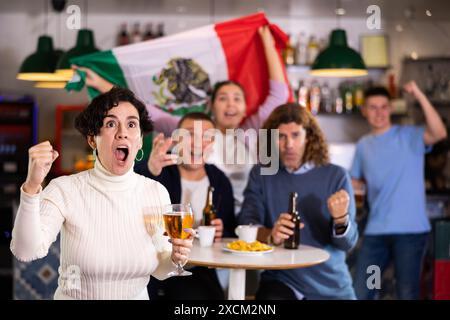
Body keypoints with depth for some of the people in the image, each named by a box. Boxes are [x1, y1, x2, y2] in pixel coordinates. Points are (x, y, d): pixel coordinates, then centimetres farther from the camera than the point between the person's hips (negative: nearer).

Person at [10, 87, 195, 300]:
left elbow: (157, 269, 2)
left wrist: (174, 258, -18)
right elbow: (26, 251, -28)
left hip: (138, 296, 2)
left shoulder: (157, 192, -7)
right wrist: (32, 186, -39)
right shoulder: (65, 190, -16)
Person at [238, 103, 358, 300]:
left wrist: (340, 219, -24)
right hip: (281, 280, 0)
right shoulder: (261, 175, 3)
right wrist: (270, 235, -28)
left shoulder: (336, 176, -1)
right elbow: (246, 222, -7)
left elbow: (347, 243, -3)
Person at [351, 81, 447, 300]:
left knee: (407, 293, 3)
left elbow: (439, 133, -22)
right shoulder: (363, 145, 12)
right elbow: (355, 182, 21)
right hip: (375, 231, 4)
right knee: (360, 292, 8)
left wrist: (420, 96, -29)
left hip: (410, 229, -4)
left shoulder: (409, 136, -2)